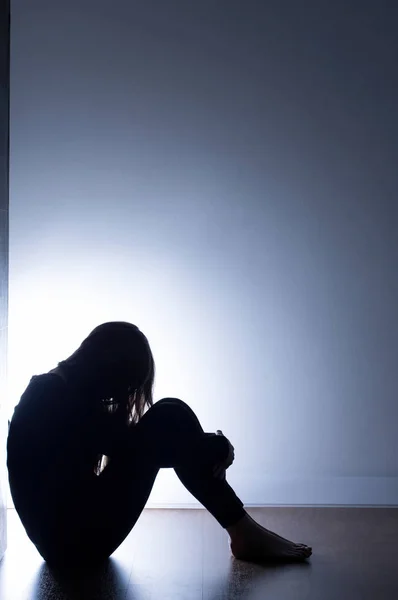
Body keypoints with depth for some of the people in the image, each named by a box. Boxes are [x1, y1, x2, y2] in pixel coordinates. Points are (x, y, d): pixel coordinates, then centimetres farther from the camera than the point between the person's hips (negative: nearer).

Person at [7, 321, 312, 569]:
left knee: (169, 422, 3)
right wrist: (216, 447, -9)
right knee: (168, 419, -16)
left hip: (62, 533, 10)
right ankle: (244, 532, -9)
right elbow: (130, 444, -19)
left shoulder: (52, 391, 11)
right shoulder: (62, 399, -19)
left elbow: (123, 442, 14)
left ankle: (243, 530, 0)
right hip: (72, 539, -10)